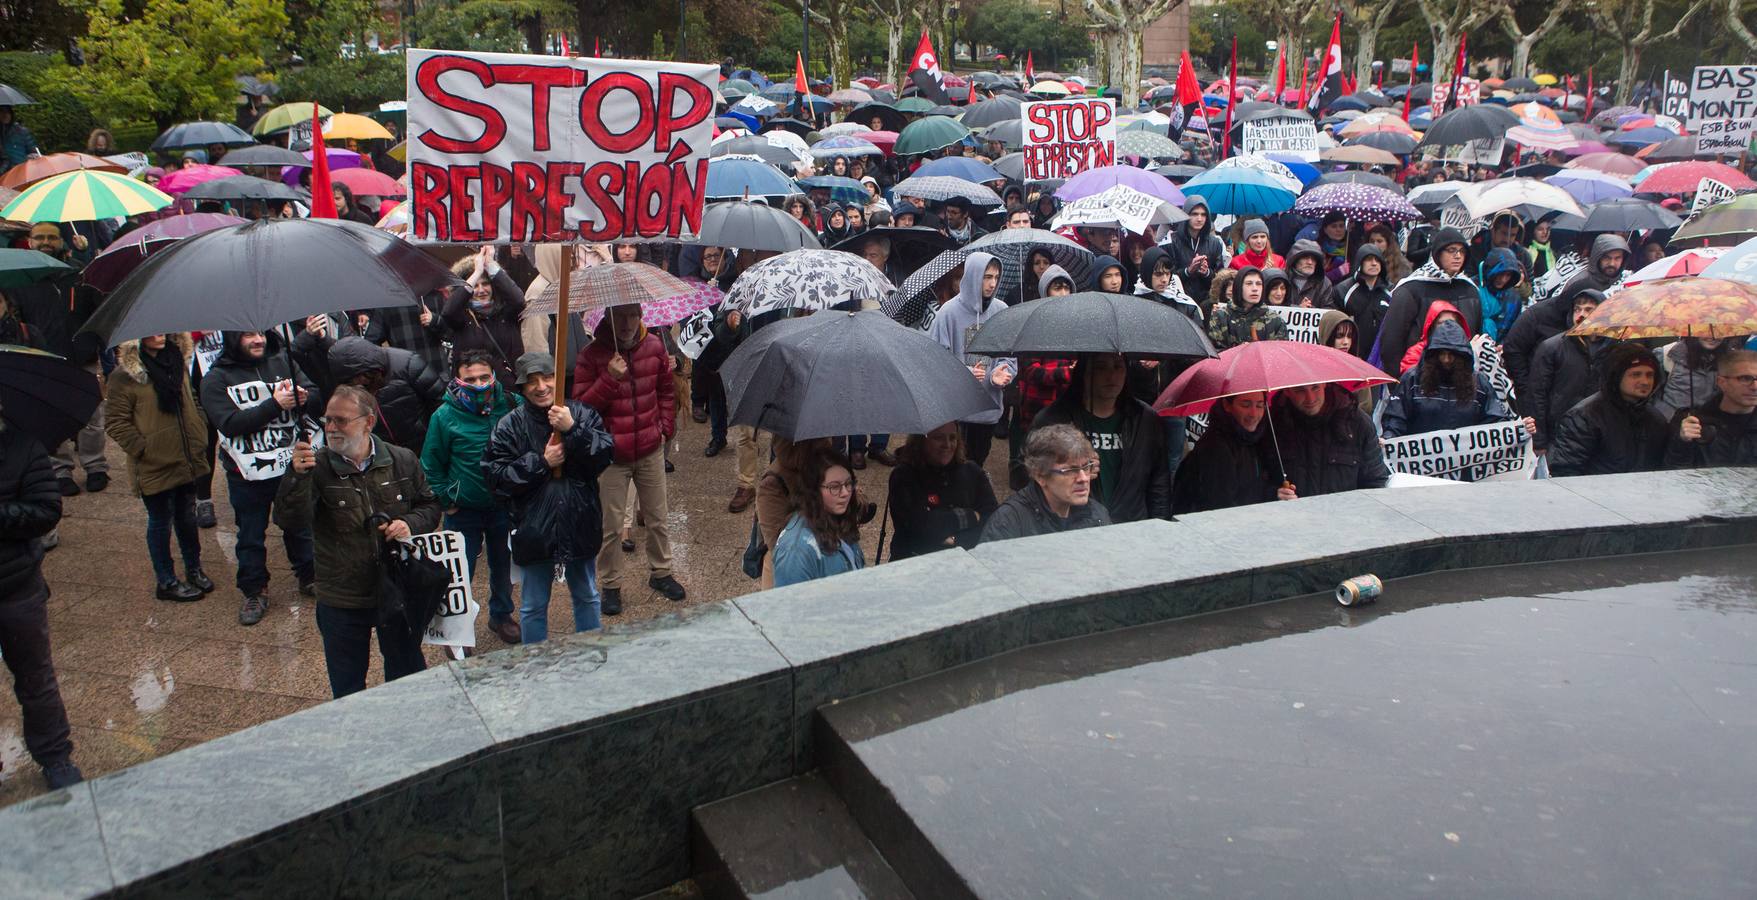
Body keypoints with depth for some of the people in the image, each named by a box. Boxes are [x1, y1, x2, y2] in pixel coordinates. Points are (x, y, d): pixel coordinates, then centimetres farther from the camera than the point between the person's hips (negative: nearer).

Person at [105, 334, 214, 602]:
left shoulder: (178, 362, 6)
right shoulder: (125, 376, -14)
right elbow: (115, 422, -13)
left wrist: (199, 437, 10)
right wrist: (142, 449, -15)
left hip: (187, 461, 6)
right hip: (155, 467, -6)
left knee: (187, 517, 18)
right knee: (161, 523, 8)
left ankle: (194, 570, 34)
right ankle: (166, 582, 21)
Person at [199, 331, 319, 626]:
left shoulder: (281, 363, 2)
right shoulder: (216, 379, -7)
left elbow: (317, 397, 1)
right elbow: (230, 423, -19)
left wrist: (304, 397, -23)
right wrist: (274, 404, -26)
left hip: (291, 466, 3)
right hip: (247, 474, -2)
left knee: (300, 525, 17)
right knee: (251, 536, 10)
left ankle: (309, 578, 35)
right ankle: (254, 593, 25)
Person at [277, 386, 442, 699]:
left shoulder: (403, 461, -3)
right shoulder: (316, 468, -10)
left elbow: (430, 506, 8)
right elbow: (291, 522, -21)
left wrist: (410, 524, -14)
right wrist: (297, 477, -37)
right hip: (341, 602, -1)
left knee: (407, 676, 21)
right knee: (346, 688, 17)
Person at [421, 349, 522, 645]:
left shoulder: (512, 405, -10)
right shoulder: (444, 416, -13)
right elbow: (431, 466, -1)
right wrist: (448, 502, -2)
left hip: (504, 506, 2)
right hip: (463, 510, -2)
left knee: (503, 565, 18)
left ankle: (501, 615, 40)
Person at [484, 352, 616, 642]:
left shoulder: (582, 414, -5)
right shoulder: (509, 426, -8)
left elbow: (604, 457, -14)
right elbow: (495, 477, -13)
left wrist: (573, 430, -26)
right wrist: (541, 462, -19)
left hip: (580, 526, 2)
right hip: (533, 530, -1)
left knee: (588, 598, 21)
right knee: (533, 606, 14)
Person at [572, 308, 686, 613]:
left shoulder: (654, 346, 1)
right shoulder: (591, 354, -11)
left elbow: (667, 390, 16)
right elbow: (580, 406, -13)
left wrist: (666, 426, 8)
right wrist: (609, 378, -25)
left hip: (650, 450, 3)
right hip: (611, 454, -3)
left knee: (658, 518, 14)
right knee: (611, 526, 2)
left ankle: (659, 572, 33)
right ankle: (611, 585, 18)